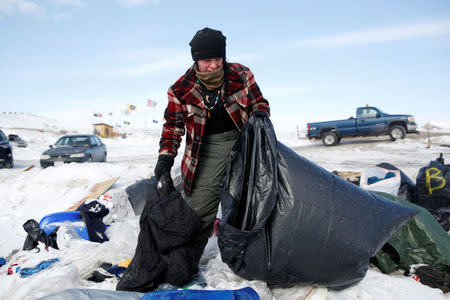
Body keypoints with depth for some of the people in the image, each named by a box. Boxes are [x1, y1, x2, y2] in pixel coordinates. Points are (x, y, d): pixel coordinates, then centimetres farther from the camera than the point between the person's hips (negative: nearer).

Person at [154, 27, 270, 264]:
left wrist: (260, 116, -12)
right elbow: (173, 126, 5)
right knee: (199, 209, -6)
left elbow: (259, 102, 11)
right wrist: (165, 158, -5)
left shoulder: (240, 75, -3)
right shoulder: (181, 90, -5)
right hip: (208, 148, -1)